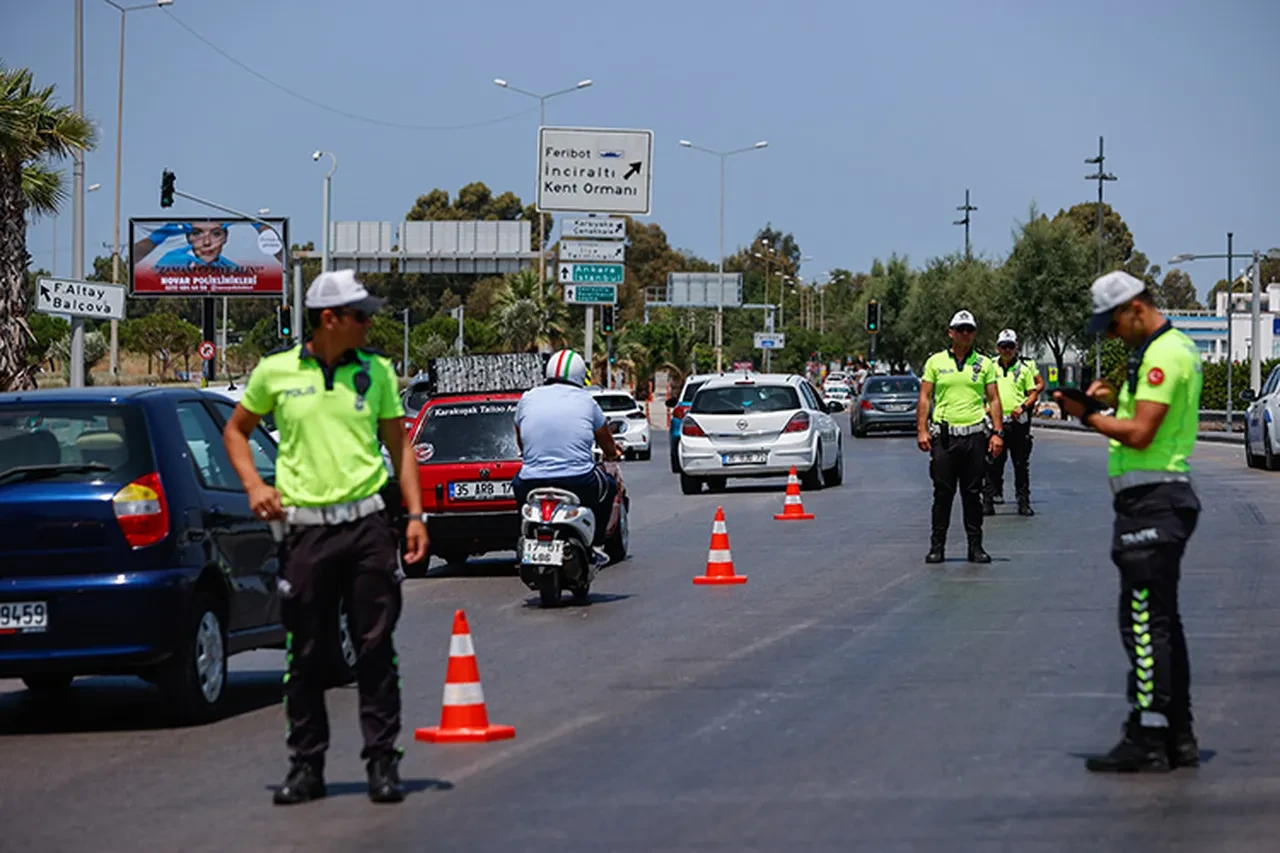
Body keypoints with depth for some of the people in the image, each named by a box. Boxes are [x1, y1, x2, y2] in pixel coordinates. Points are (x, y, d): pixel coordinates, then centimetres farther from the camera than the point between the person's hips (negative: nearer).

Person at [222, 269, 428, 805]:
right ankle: (306, 765, 12)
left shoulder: (376, 370, 6)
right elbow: (236, 429, 16)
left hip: (367, 523, 1)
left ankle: (382, 762, 6)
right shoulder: (276, 371, 2)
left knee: (375, 649, 0)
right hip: (304, 527, 0)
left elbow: (398, 444, 11)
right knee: (307, 655, 4)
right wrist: (254, 486, 1)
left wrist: (416, 514, 2)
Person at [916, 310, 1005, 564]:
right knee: (943, 493, 0)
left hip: (974, 434, 1)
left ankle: (975, 546, 9)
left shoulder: (984, 364, 9)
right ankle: (937, 546, 5)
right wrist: (922, 430, -4)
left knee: (973, 493, 4)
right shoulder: (935, 362, 7)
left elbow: (994, 400, 9)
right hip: (944, 435, -1)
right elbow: (924, 398, 6)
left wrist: (998, 433, 1)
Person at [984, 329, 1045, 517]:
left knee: (1021, 465, 4)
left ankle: (1024, 502, 9)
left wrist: (1024, 406, -10)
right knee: (993, 465, -1)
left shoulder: (1025, 367, 5)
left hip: (1018, 422, -1)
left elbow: (1034, 392, 7)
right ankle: (988, 502, 1)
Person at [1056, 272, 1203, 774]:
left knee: (1144, 625, -10)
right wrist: (1115, 399, 10)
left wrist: (1087, 415, -11)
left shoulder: (1163, 354, -15)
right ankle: (1178, 740, 17)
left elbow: (1140, 433, -21)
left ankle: (1146, 741, -10)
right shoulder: (1176, 347, 18)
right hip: (1160, 500, 11)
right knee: (1162, 624, 13)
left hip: (1151, 502, -11)